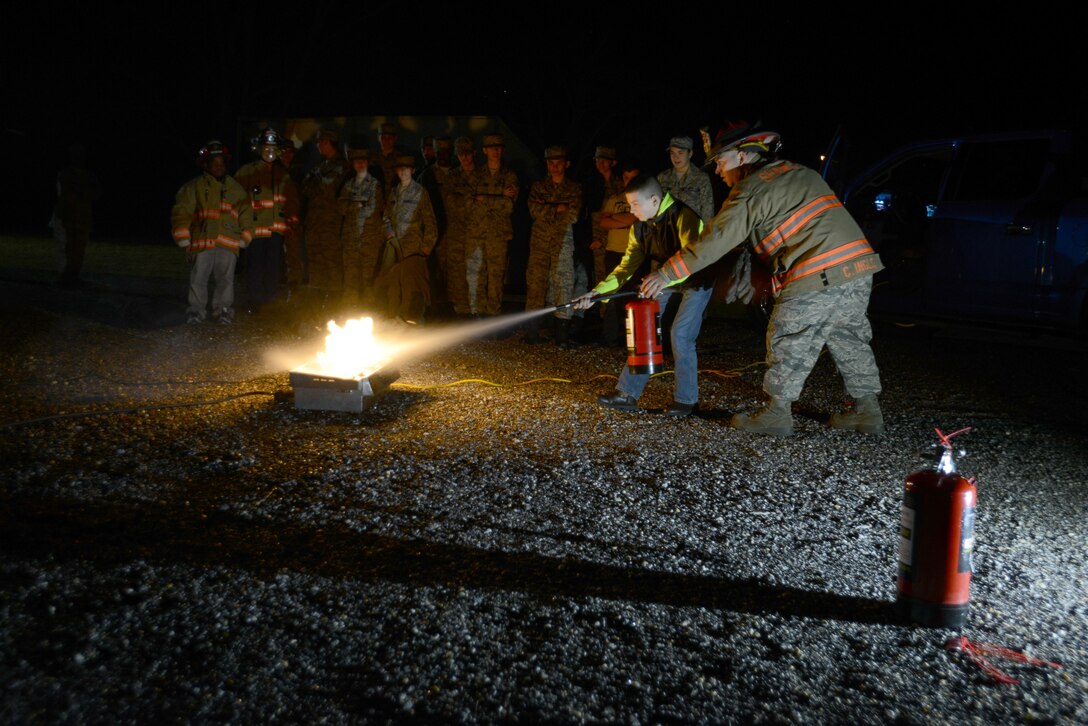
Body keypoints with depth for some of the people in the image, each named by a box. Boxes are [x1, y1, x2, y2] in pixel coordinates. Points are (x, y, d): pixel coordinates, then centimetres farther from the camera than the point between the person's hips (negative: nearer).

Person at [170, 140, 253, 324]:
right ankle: (197, 312, 11)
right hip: (202, 243, -2)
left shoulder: (236, 189, 14)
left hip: (228, 245, 2)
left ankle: (223, 311, 14)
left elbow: (246, 214, 16)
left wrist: (243, 240, 9)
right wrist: (184, 241, 0)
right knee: (198, 279, 0)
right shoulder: (194, 188, 5)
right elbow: (180, 214, 4)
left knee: (225, 279, 3)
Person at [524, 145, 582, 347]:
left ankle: (562, 335, -7)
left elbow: (572, 215, -4)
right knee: (535, 282, -5)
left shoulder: (574, 188, 10)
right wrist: (558, 208, -6)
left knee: (563, 283, -7)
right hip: (539, 241, 1)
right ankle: (533, 331, -2)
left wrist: (547, 209, -4)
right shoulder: (538, 186, 14)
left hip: (563, 242, -1)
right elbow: (535, 211, -2)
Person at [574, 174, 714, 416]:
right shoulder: (640, 227, -6)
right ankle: (627, 394, 5)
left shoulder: (683, 216, -28)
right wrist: (598, 291, -17)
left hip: (696, 280, -7)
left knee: (680, 334, -16)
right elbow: (627, 266, -4)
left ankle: (686, 399, -3)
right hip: (664, 282, 7)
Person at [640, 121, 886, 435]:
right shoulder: (801, 172, 21)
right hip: (859, 268, 8)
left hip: (819, 277, -8)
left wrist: (666, 274, -4)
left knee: (789, 343, 5)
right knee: (850, 340, 18)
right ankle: (867, 412, 23)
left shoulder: (751, 190, -5)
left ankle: (777, 415, 13)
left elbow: (715, 240, -8)